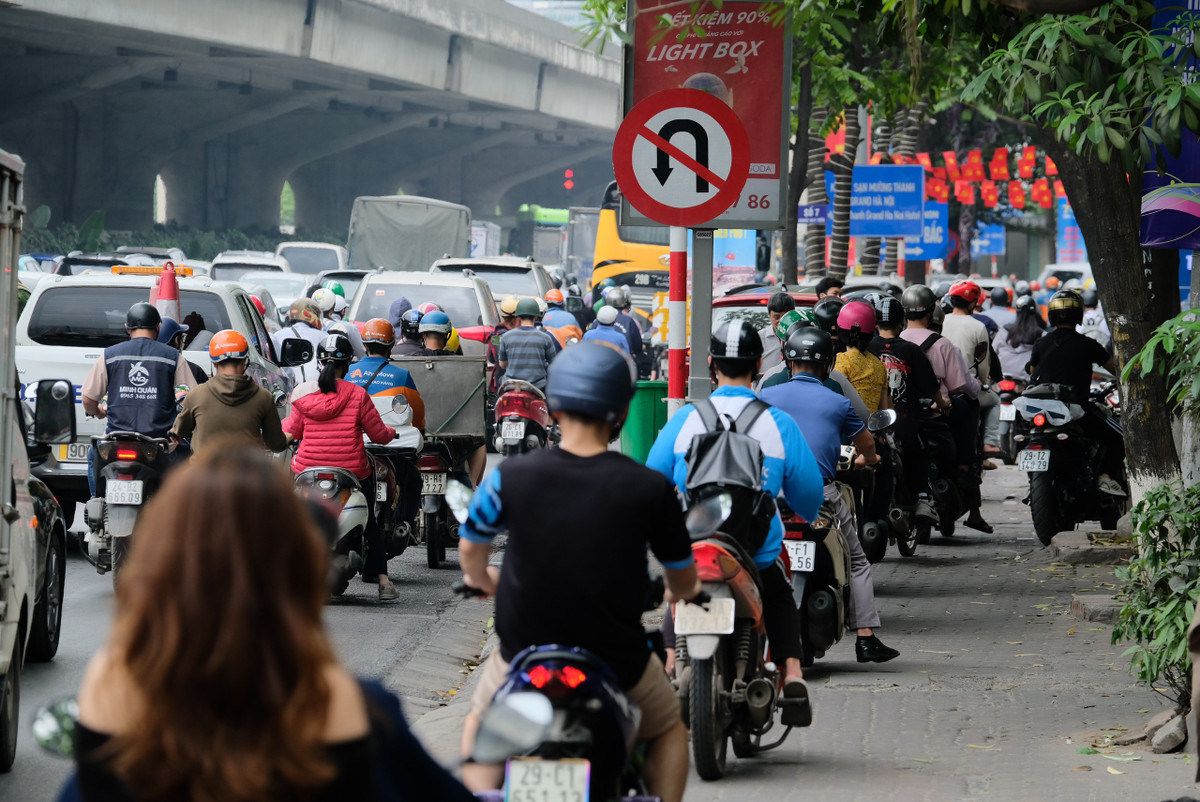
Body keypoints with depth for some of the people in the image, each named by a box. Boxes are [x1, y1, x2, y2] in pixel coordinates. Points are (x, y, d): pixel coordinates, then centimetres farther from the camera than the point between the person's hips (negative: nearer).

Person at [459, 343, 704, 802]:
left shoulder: (510, 477, -12)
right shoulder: (649, 488, -14)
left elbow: (471, 548, 6)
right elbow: (683, 582, -1)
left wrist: (482, 580, 31)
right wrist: (681, 591, 25)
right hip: (617, 662, 0)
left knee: (481, 722, 32)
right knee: (668, 729, 31)